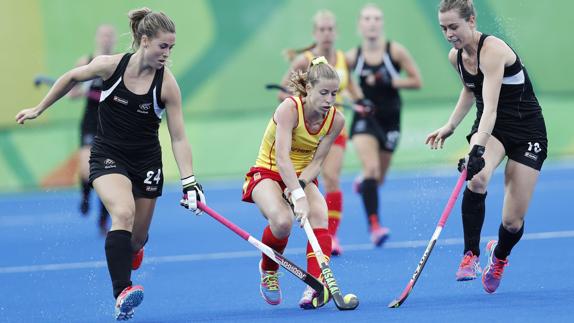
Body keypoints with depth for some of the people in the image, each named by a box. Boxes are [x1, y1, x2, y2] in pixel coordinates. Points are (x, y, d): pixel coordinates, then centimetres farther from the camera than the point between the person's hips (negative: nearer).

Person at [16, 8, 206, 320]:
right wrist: (39, 109, 13)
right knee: (123, 213, -30)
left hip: (146, 164, 2)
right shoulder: (109, 66, -14)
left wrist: (189, 182, -18)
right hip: (108, 156, -2)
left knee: (136, 239, 7)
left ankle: (130, 253, 48)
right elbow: (71, 78, 6)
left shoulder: (167, 84, -13)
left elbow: (179, 138, -10)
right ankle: (122, 294, -39)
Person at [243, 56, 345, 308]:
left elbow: (316, 162, -6)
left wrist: (301, 185, -26)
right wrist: (298, 196, -45)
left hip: (302, 178, 4)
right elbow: (282, 158, -34)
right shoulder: (290, 108, -24)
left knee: (320, 217, -28)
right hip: (268, 174, -4)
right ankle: (268, 271, -1)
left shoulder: (336, 120, -8)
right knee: (282, 221, -32)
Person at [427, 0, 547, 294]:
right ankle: (471, 255, -22)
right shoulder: (456, 57, -2)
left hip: (527, 130, -5)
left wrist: (477, 151, -48)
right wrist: (449, 126, 10)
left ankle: (499, 255, 31)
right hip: (489, 127, 5)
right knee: (477, 179, -32)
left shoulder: (492, 50, -26)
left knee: (513, 222, -4)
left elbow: (490, 108, -36)